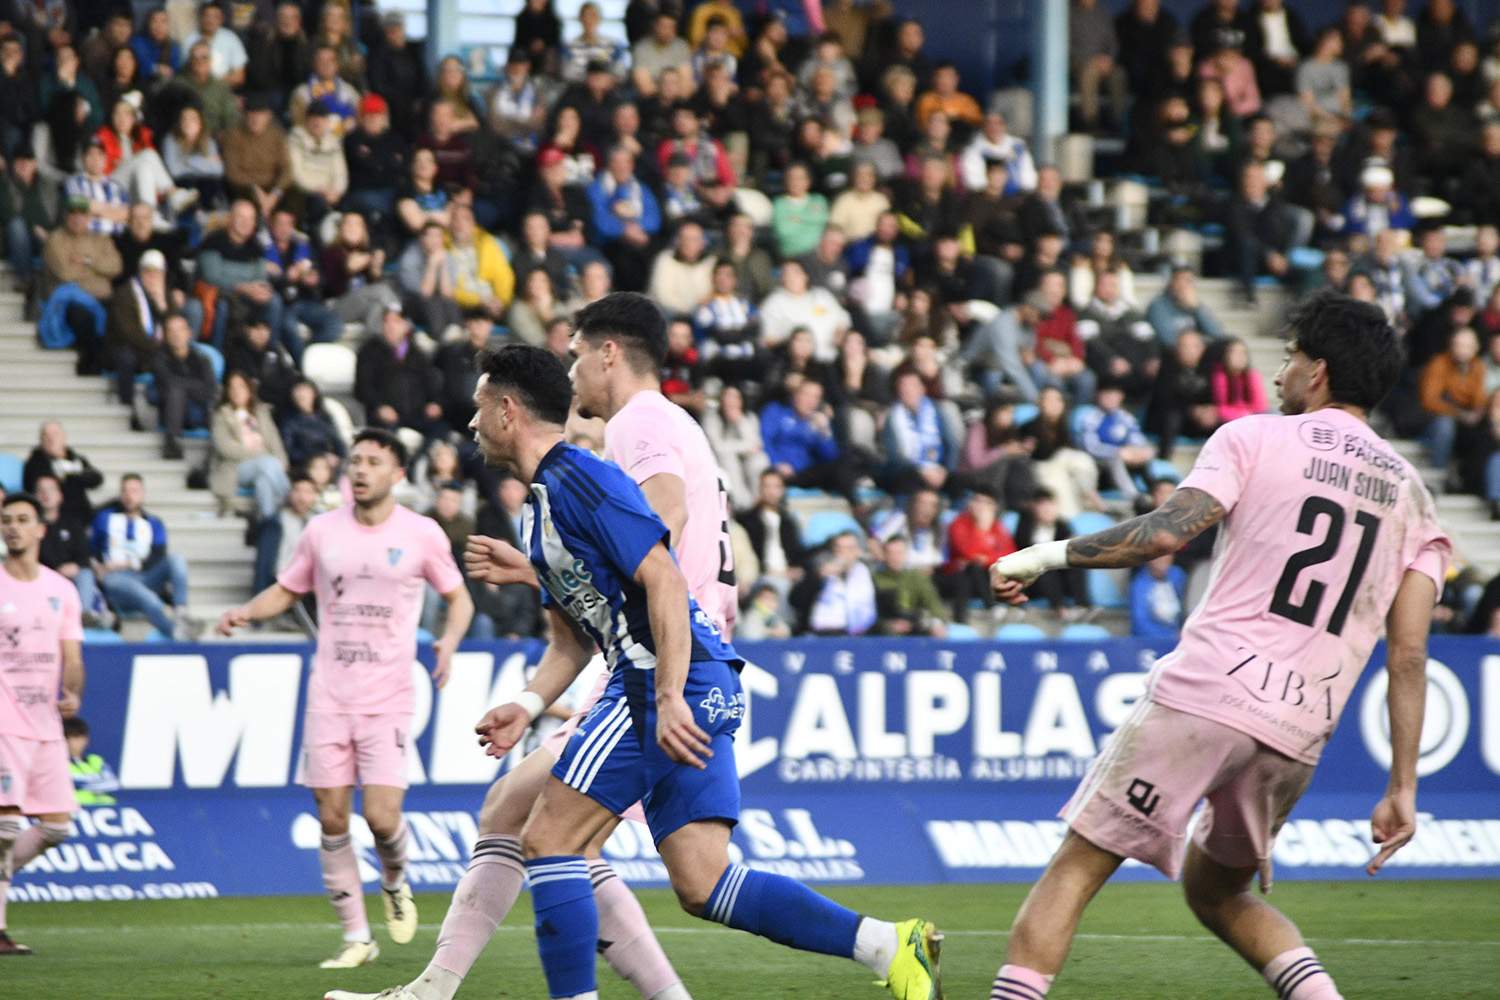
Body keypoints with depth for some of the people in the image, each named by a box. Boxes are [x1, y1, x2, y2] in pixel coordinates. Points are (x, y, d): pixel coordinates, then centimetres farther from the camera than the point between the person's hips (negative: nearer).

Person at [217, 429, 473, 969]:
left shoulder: (421, 534, 0)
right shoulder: (322, 531, 5)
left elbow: (459, 597, 10)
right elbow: (287, 590, 17)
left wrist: (449, 640, -10)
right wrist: (245, 612, -2)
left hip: (388, 700, -2)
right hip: (328, 697, 2)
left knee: (382, 816, -13)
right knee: (332, 818, -1)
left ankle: (395, 884, 22)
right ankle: (357, 938, 8)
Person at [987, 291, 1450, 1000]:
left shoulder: (1254, 438, 3)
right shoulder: (1412, 495, 16)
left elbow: (1167, 531, -13)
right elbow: (1409, 656, 9)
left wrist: (1046, 556, -4)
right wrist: (1402, 788, 10)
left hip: (1203, 697, -5)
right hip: (1299, 735, 5)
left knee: (1075, 870, 1)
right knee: (1216, 893, 25)